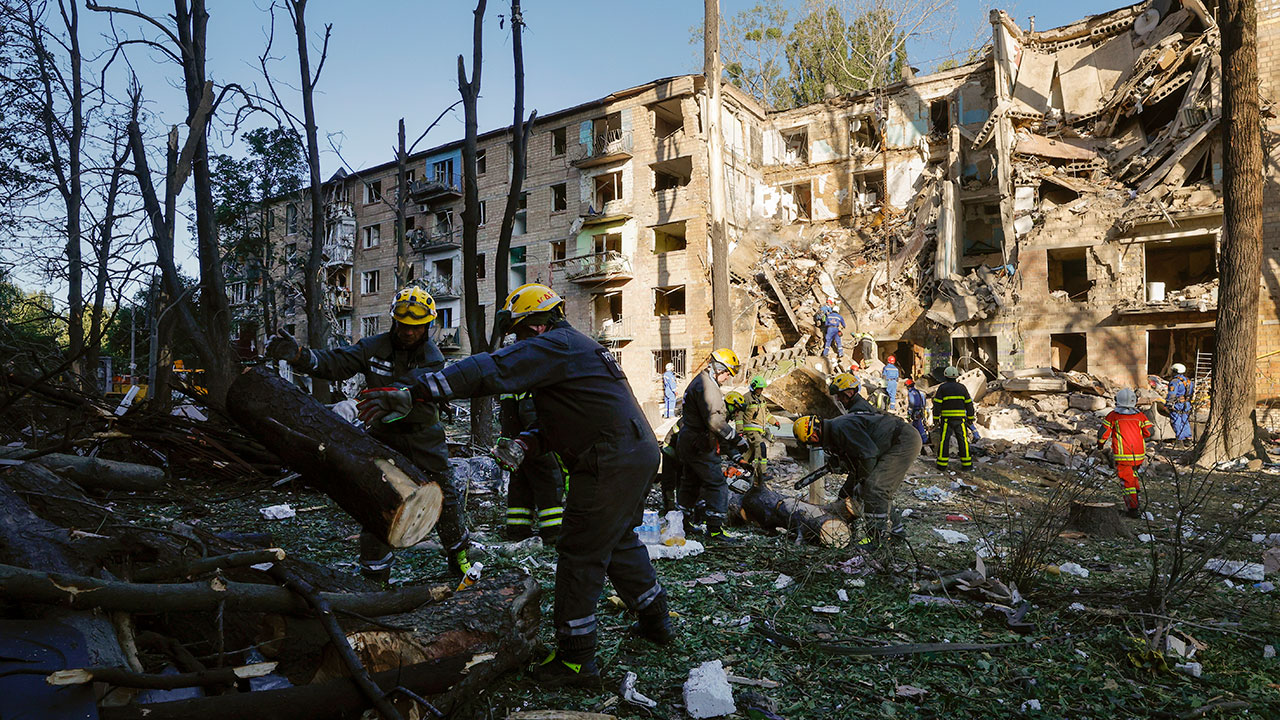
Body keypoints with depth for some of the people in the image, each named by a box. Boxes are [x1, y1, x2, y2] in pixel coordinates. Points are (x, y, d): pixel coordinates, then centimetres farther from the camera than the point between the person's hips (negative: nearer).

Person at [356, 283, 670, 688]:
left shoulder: (552, 345, -10)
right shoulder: (576, 348, 21)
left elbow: (488, 372, -22)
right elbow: (561, 424, 20)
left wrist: (412, 395, -24)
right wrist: (524, 446, 4)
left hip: (610, 465, -10)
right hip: (640, 455, 10)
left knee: (580, 555, 0)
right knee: (619, 543, 25)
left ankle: (575, 660, 11)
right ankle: (655, 620, 41)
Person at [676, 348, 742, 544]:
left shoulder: (699, 381, 17)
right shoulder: (707, 386, -18)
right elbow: (714, 419, -25)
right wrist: (732, 435, -13)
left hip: (687, 443, 11)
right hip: (700, 445, -11)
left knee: (691, 483, 19)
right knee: (716, 484, -7)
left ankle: (683, 523, 29)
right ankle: (715, 529, -6)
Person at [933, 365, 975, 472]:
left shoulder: (942, 388, -3)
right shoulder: (962, 388, 4)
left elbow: (937, 404, -6)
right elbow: (969, 404, 6)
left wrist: (936, 418, 0)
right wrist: (970, 418, 12)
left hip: (946, 419, -2)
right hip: (960, 418, 2)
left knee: (944, 441, 2)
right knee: (963, 441, 6)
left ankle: (942, 464, 1)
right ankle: (966, 464, 6)